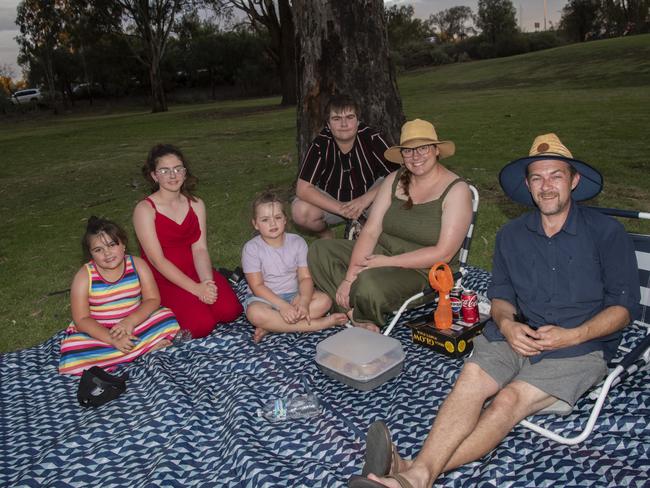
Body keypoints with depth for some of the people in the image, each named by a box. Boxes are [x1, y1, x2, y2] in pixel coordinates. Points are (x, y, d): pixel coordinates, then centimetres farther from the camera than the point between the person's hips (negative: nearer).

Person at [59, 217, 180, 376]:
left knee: (168, 320, -22)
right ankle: (148, 346, -22)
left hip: (134, 323, 0)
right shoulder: (84, 276, -13)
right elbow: (82, 319, -14)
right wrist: (112, 339, -28)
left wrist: (130, 321, -27)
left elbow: (152, 299, -9)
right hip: (98, 331, 0)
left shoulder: (137, 265, -8)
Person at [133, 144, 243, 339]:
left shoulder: (196, 204, 4)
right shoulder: (145, 209, -11)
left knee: (229, 310, -20)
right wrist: (196, 288, -23)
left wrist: (207, 282, -23)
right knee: (201, 325, -22)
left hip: (195, 270, 4)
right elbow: (157, 260, -16)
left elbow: (200, 249, -4)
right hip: (164, 279, -3)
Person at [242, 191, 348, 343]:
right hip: (266, 297, -3)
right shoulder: (251, 248, -10)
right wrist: (283, 306, -26)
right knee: (255, 313, -36)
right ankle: (322, 323, -31)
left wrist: (304, 302, -26)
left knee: (324, 300, -21)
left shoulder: (297, 242, -2)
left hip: (294, 295, 3)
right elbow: (257, 286, -14)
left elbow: (305, 277, -5)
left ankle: (271, 326, -26)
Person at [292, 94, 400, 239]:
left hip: (368, 195, 0)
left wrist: (365, 199, -34)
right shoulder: (320, 144, -19)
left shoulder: (372, 138, -20)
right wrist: (341, 208, -31)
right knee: (300, 212, -28)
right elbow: (303, 189, -23)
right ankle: (326, 235, 6)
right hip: (332, 201, 0)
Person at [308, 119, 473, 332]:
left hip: (423, 271, -6)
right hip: (381, 252, 6)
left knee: (370, 282, -36)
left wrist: (388, 262, -20)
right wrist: (350, 276, -15)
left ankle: (363, 315, 0)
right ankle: (357, 316, -16)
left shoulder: (457, 190, -10)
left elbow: (443, 254, -17)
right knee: (320, 250, -8)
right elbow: (370, 231, -3)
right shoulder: (394, 180, 5)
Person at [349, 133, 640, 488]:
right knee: (474, 372, -29)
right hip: (519, 336, 3)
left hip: (580, 348, -3)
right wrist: (506, 323, -10)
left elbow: (625, 303, 0)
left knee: (510, 398, -29)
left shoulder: (606, 233, 0)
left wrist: (572, 335, -15)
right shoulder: (511, 235, 11)